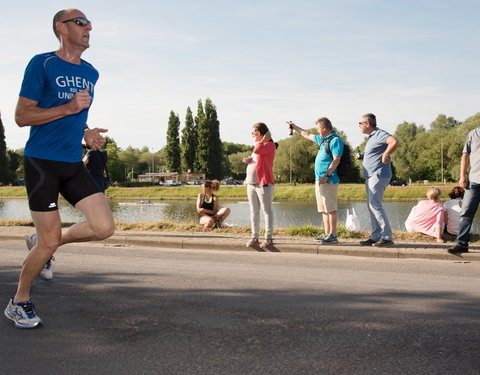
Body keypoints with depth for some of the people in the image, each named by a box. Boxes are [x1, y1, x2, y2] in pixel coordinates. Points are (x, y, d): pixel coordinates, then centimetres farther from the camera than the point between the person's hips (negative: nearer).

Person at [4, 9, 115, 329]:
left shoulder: (90, 73, 13)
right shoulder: (42, 64, -6)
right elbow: (22, 116, -10)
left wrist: (87, 133, 7)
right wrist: (68, 108, -19)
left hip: (74, 164, 6)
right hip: (42, 162, -6)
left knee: (104, 227, -8)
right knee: (49, 242, -4)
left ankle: (41, 243, 18)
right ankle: (19, 303, 20)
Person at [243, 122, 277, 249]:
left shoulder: (270, 145, -6)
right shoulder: (259, 145, 21)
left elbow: (257, 150, -23)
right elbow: (253, 156, 28)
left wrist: (264, 139, -8)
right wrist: (248, 159, 5)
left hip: (264, 184, -9)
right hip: (251, 184, 9)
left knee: (267, 210, -5)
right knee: (254, 211, 8)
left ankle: (268, 238, -3)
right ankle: (254, 237, 12)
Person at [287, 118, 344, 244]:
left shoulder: (335, 140, -9)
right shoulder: (323, 139, 19)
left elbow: (336, 160, -17)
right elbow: (308, 135, 36)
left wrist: (326, 175, -23)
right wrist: (295, 127, 43)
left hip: (328, 180, -9)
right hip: (320, 180, 9)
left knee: (330, 209, -9)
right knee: (324, 209, 10)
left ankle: (333, 236, -8)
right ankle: (326, 234, 15)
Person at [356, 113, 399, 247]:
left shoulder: (380, 134, -12)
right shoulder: (371, 137, 20)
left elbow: (394, 142, -29)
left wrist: (385, 156, -22)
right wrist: (362, 156, 13)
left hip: (378, 175, -11)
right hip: (370, 176, 11)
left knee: (375, 204, -13)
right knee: (372, 206, 10)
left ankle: (387, 237, -9)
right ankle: (376, 237, 15)